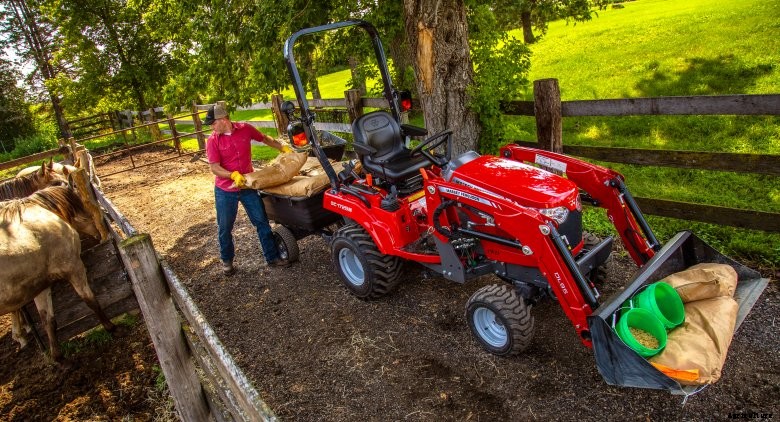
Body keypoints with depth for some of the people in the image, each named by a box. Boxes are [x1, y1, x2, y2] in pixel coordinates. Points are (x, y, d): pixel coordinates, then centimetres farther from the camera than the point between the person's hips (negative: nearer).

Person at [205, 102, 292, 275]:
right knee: (225, 228, 11)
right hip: (225, 190, -1)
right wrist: (233, 175, -32)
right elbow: (214, 167, -16)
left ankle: (272, 257, 18)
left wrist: (284, 148, 6)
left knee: (262, 222, 5)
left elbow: (265, 139, 10)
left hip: (247, 186, 2)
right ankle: (227, 260, 32)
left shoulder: (245, 129, -8)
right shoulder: (213, 140, -13)